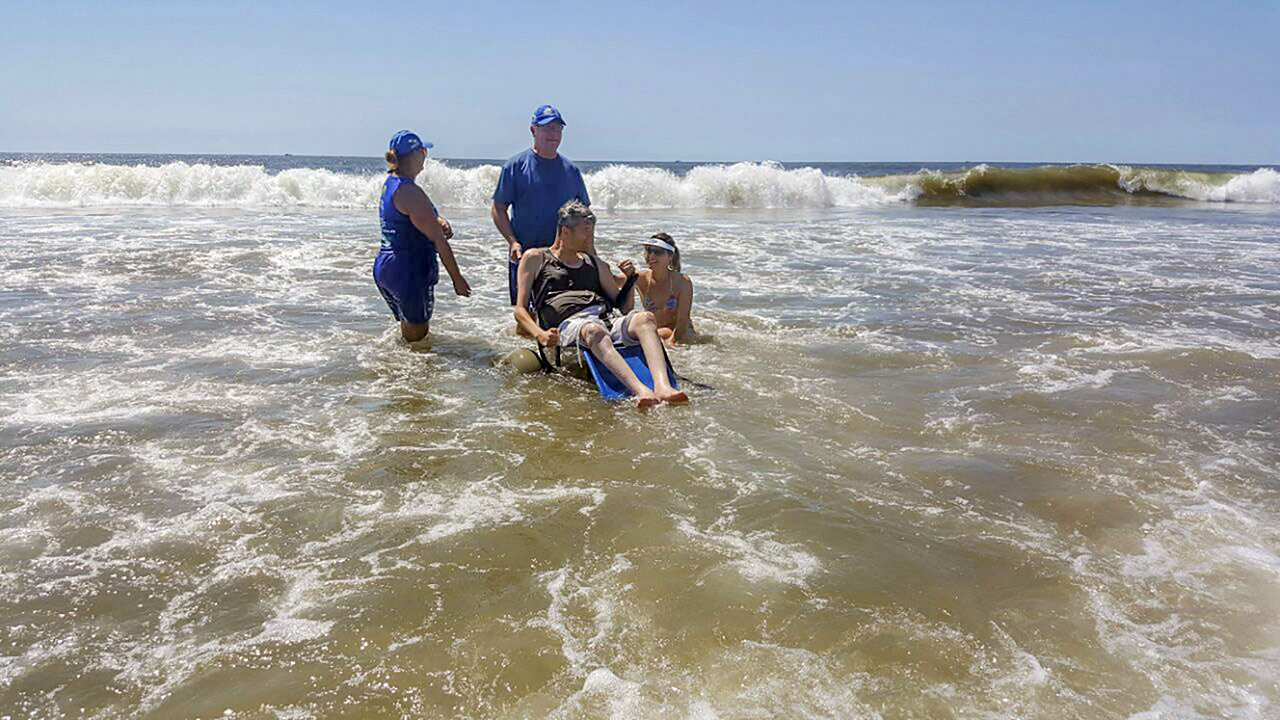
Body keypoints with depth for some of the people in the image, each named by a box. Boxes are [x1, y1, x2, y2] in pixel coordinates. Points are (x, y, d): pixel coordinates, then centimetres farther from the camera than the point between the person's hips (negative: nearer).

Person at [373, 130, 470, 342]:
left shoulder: (389, 184, 11)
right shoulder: (410, 193, -19)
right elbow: (438, 240, -17)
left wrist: (439, 220, -1)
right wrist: (457, 278, -11)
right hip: (409, 270, -10)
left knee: (408, 332, 19)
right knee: (416, 336, -2)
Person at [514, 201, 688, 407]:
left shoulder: (595, 264, 32)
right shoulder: (535, 258, 20)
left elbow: (624, 307, 31)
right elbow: (520, 310, 10)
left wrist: (630, 280, 11)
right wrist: (540, 335, -11)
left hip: (607, 322, 5)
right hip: (568, 325, -4)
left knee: (644, 318, -28)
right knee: (594, 330, -40)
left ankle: (663, 387, -51)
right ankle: (641, 391, -60)